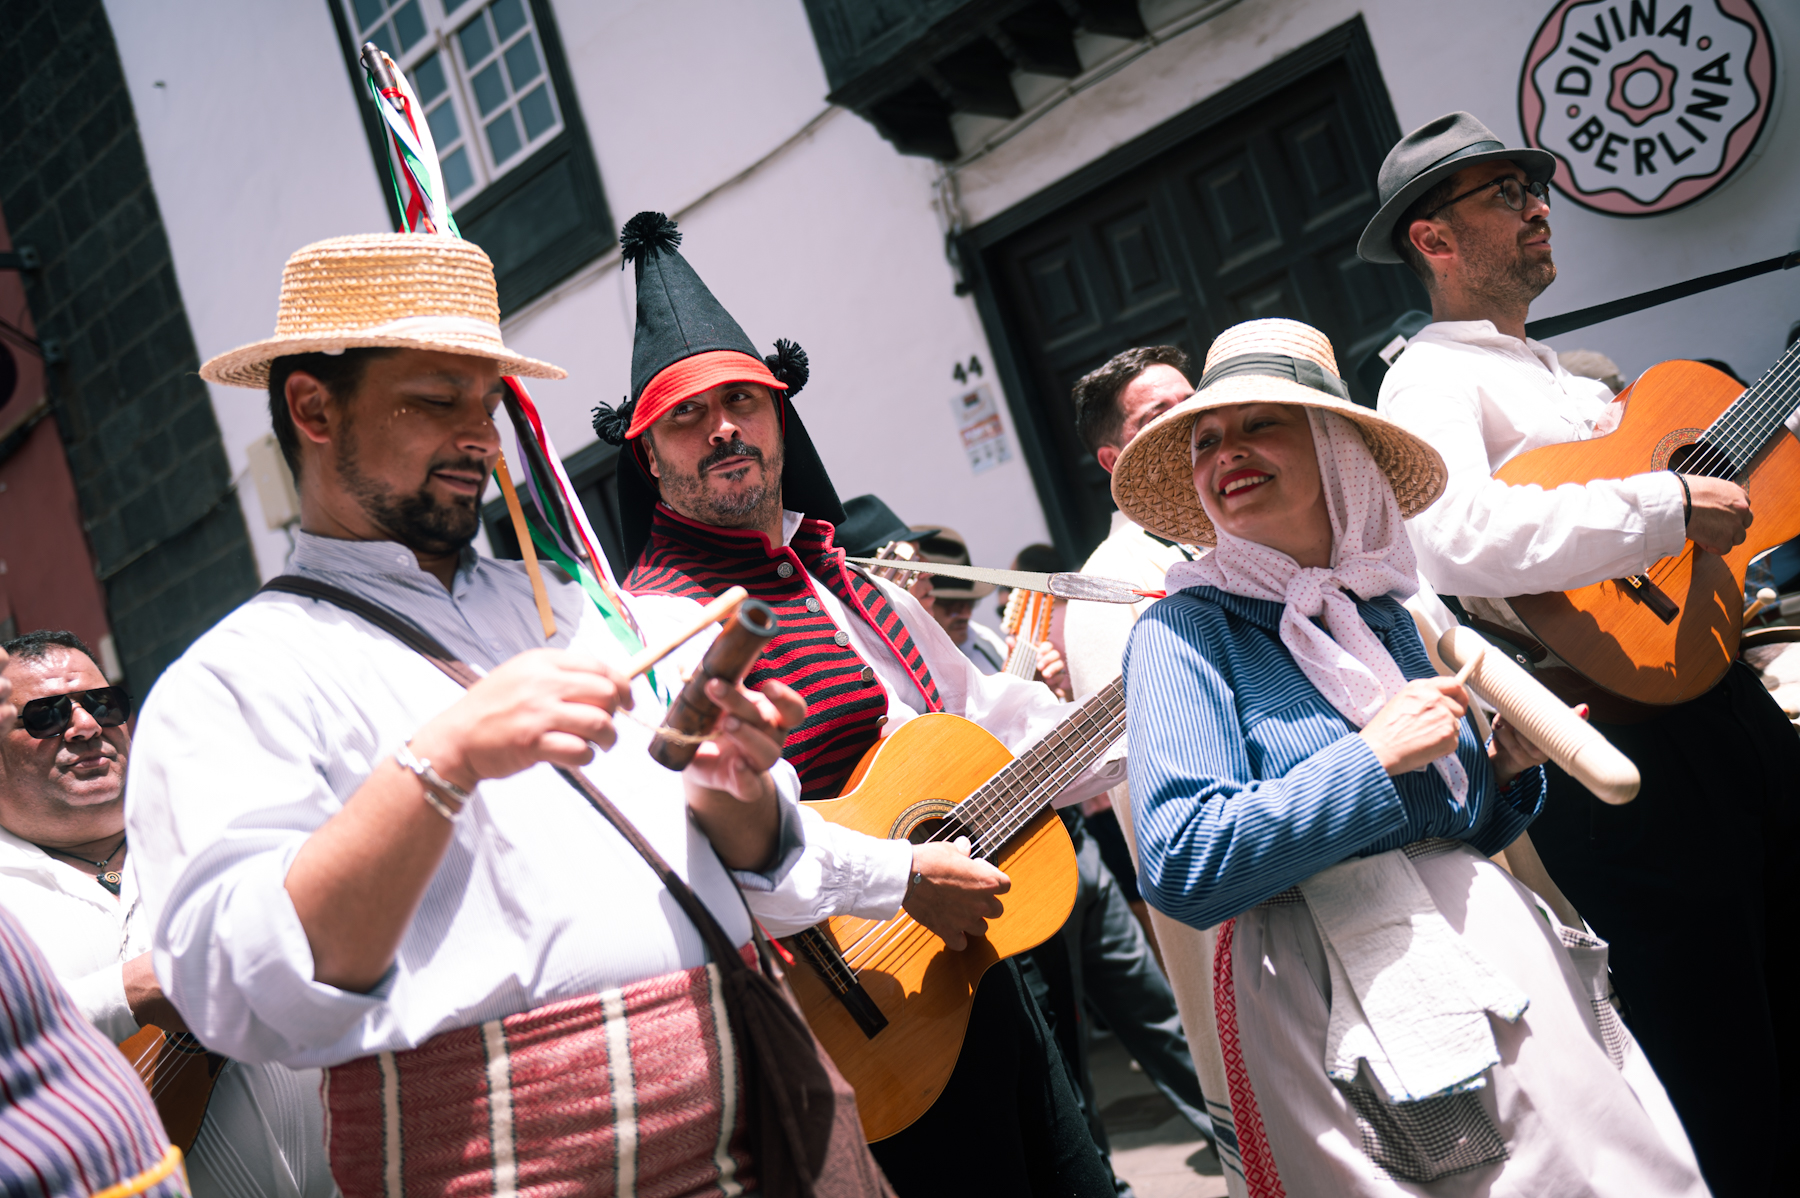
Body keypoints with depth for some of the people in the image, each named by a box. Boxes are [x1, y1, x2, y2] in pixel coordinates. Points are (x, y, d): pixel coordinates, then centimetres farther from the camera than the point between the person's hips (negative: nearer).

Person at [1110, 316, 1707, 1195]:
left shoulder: (1384, 613, 11)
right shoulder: (1183, 632, -8)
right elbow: (1182, 870, -21)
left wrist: (1507, 772, 0)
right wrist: (1374, 758, -18)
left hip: (1500, 948, 7)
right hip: (1328, 985, -7)